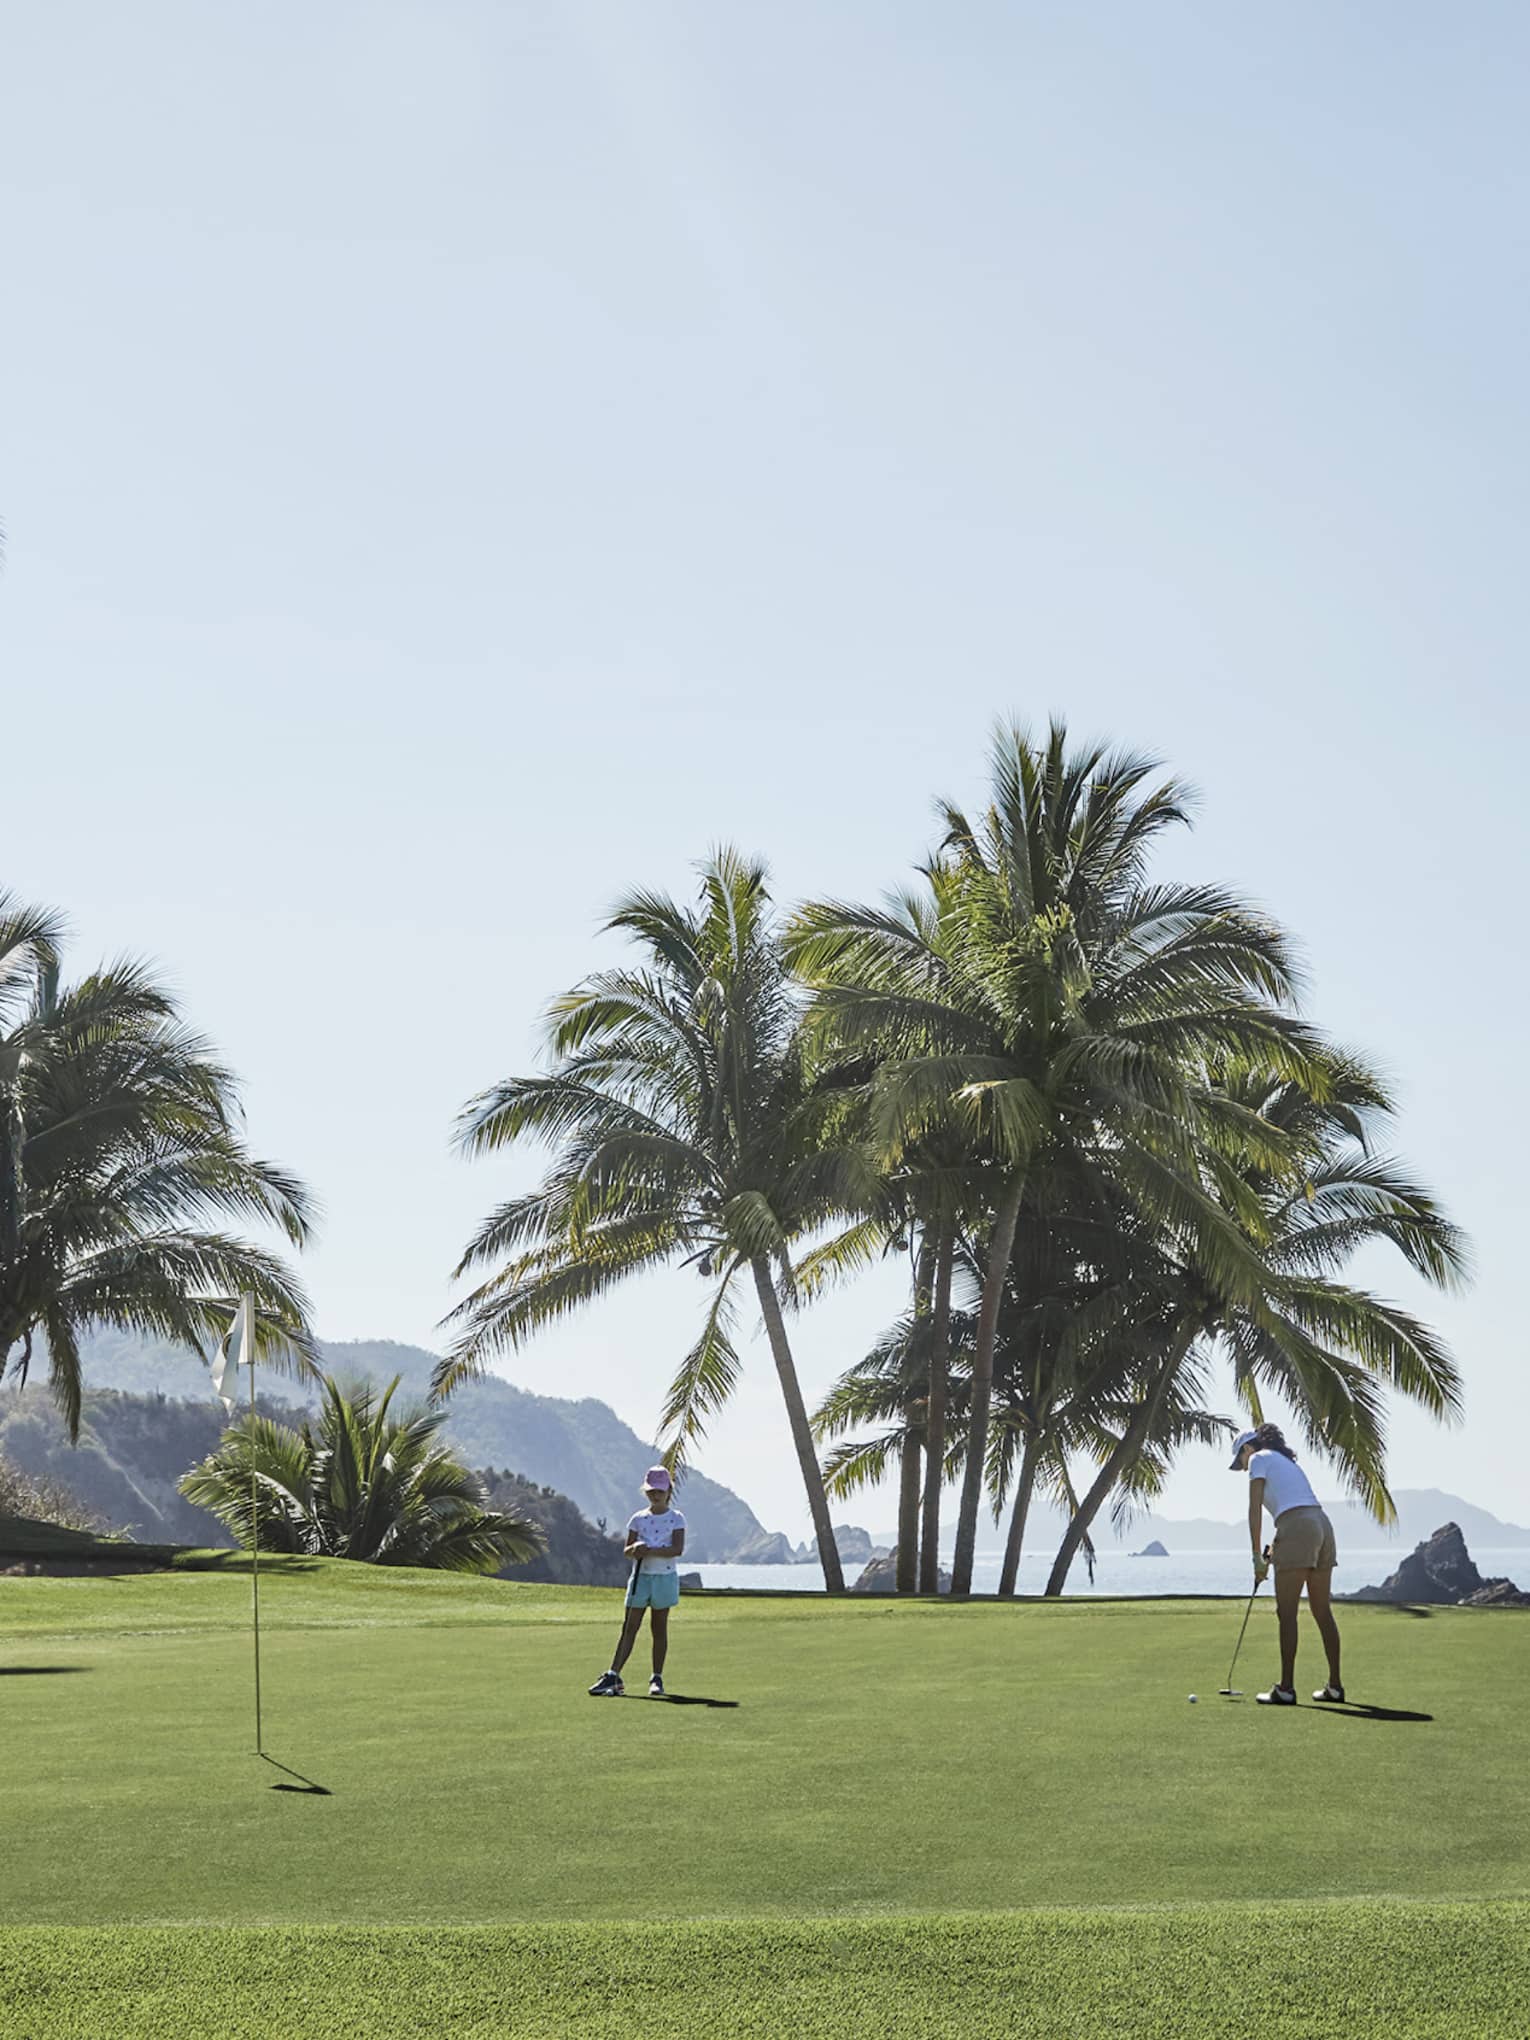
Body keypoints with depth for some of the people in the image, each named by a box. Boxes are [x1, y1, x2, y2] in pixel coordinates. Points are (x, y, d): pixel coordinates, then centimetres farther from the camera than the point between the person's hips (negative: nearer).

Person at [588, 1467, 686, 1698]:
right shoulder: (638, 1519, 9)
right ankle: (613, 1675, -6)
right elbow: (626, 1550, 5)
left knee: (659, 1628, 3)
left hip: (664, 1577, -2)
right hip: (640, 1576, 2)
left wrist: (650, 1551, -23)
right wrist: (634, 1549, -19)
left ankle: (657, 1678, 10)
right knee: (629, 1627, -2)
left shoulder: (676, 1519, 0)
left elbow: (678, 1549, -13)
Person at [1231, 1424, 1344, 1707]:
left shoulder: (1259, 1460, 6)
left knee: (1287, 1612, -4)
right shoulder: (1287, 1461, 29)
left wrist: (1257, 1556, -1)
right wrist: (1274, 1550, 24)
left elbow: (1255, 1510, -3)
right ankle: (1335, 1686, 15)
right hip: (1323, 1525, 8)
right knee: (1323, 1612, 12)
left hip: (1297, 1531, -8)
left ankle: (1286, 1688, -5)